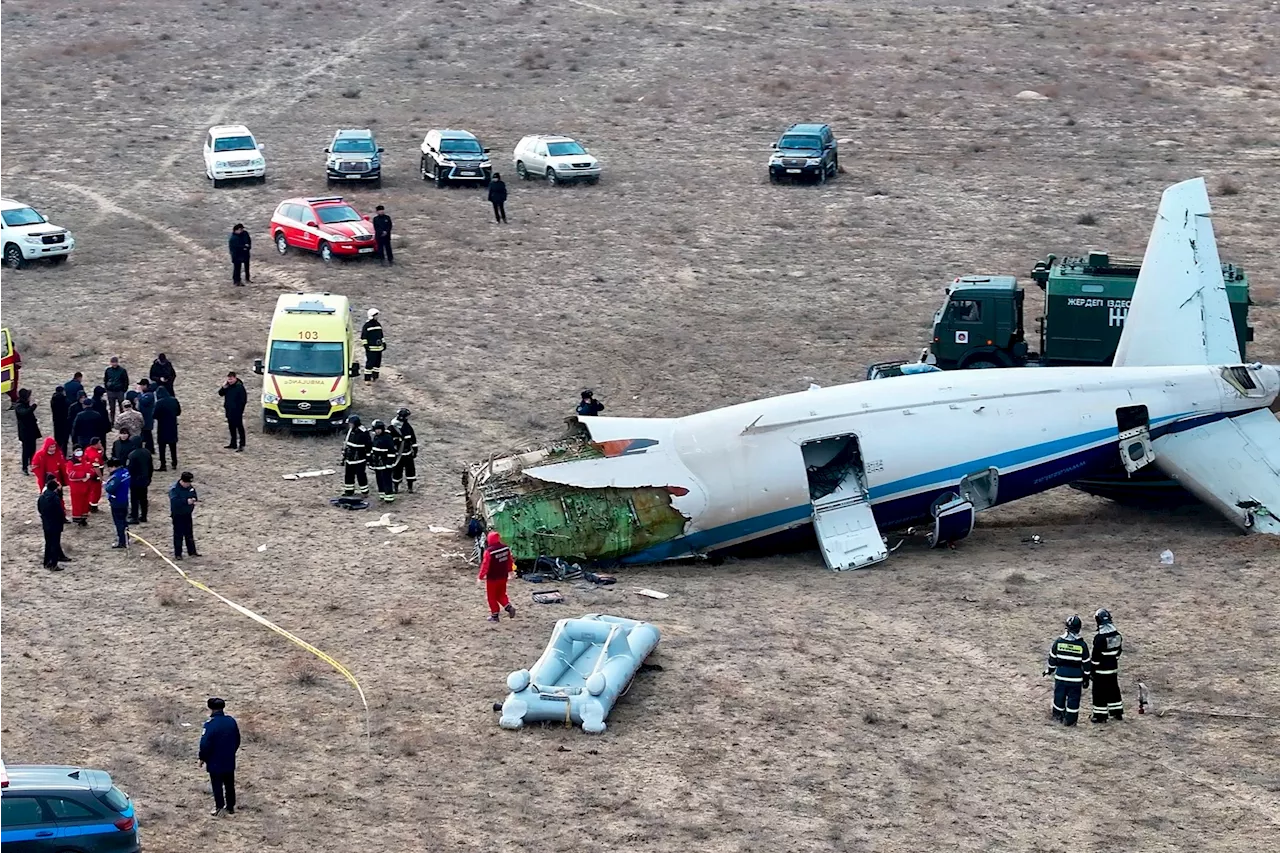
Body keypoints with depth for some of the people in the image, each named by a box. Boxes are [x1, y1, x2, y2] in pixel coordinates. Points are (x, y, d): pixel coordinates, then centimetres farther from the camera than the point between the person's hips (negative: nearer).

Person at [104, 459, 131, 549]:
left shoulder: (116, 476, -26)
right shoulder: (126, 471, 1)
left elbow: (110, 489, -33)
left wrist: (107, 483, -10)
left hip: (117, 503, -9)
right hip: (125, 501, 9)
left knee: (118, 522, 2)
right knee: (124, 521, 21)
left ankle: (121, 542, 8)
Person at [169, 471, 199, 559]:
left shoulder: (190, 487, 3)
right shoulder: (174, 489, -19)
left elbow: (194, 496, 17)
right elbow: (174, 501, -32)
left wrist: (194, 500, -8)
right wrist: (186, 501, -35)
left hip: (187, 514, 6)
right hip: (177, 515, -6)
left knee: (189, 534, 15)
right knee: (178, 535, -1)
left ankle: (192, 552, 24)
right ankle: (177, 554, 6)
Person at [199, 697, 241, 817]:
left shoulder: (210, 724, -21)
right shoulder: (231, 721, -2)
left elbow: (205, 744, -19)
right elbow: (237, 740, 9)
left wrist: (203, 758, -5)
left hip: (215, 762, -5)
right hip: (229, 761, 5)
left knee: (217, 784, 6)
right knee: (229, 783, 15)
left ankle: (219, 806, 7)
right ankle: (231, 806, 23)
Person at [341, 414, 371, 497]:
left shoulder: (363, 434, -17)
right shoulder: (350, 432, 7)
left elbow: (369, 446, -14)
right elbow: (346, 445, 18)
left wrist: (368, 458, -12)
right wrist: (344, 456, 19)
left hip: (359, 460, -8)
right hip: (349, 459, 8)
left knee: (361, 476, -3)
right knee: (348, 475, 12)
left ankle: (365, 491, 10)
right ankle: (349, 491, 25)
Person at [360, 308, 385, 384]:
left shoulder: (378, 324, 13)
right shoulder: (366, 325, -8)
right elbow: (363, 336, -8)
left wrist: (384, 343, 19)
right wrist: (365, 345, -15)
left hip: (379, 348, 7)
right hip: (370, 348, -7)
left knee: (377, 363, 11)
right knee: (369, 363, -9)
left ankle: (375, 376, 23)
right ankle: (367, 379, -6)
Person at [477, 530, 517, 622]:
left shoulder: (489, 551, -24)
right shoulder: (506, 548, -5)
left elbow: (485, 565, -19)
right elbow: (510, 561, 9)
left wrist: (480, 576, -6)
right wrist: (510, 571, 26)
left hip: (492, 578, -6)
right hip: (503, 577, 6)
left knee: (492, 597, 10)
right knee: (501, 594, 22)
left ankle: (494, 615, 14)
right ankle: (509, 607, 4)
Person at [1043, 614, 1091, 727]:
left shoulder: (1058, 641, -6)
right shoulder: (1082, 645, -10)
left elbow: (1052, 658, 4)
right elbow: (1086, 663, -3)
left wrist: (1050, 669, 21)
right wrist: (1086, 678, 7)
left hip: (1060, 674, 2)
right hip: (1076, 677, -2)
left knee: (1059, 696, 15)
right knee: (1073, 698, 7)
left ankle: (1058, 716, 26)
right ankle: (1070, 720, 9)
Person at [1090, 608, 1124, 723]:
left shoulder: (1099, 637, -22)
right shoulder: (1117, 635, 0)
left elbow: (1096, 655, -18)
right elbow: (1119, 650, 11)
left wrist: (1092, 669, -7)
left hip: (1101, 670, -7)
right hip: (1113, 668, 7)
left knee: (1099, 692, 2)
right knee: (1113, 689, 19)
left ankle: (1100, 715, 6)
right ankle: (1117, 712, 27)